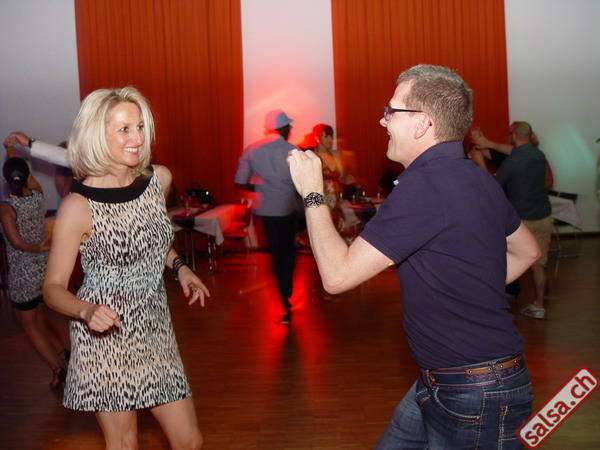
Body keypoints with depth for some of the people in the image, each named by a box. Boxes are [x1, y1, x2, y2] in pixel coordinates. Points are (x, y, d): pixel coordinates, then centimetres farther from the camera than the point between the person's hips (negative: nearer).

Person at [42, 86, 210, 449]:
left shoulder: (159, 179, -1)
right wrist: (86, 311, -29)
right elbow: (54, 288, -10)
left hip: (156, 330, 5)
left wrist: (179, 267, 4)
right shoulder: (79, 206, -17)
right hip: (106, 339, -5)